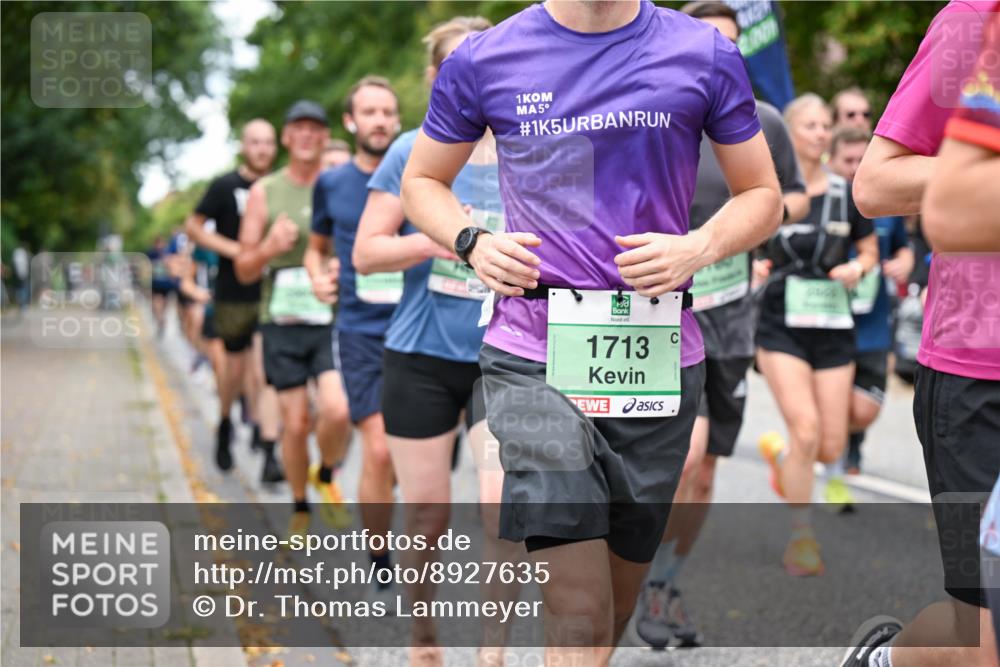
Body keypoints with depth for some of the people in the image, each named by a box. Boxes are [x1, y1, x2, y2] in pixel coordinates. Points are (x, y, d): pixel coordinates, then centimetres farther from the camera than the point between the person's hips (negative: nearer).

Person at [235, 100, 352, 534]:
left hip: (333, 319, -1)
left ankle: (327, 477, 12)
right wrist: (269, 247, -15)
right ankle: (300, 508, 25)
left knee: (337, 410, -19)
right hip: (283, 322, 1)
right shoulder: (264, 192, 5)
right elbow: (243, 270, 6)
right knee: (295, 424, 2)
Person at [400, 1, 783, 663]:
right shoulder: (485, 60, 3)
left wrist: (698, 249, -10)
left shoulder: (706, 54, 4)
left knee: (620, 594, 13)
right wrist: (471, 242, -5)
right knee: (577, 606, -16)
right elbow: (422, 180, 17)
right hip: (534, 356, -2)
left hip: (656, 358, 2)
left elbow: (762, 196, 11)